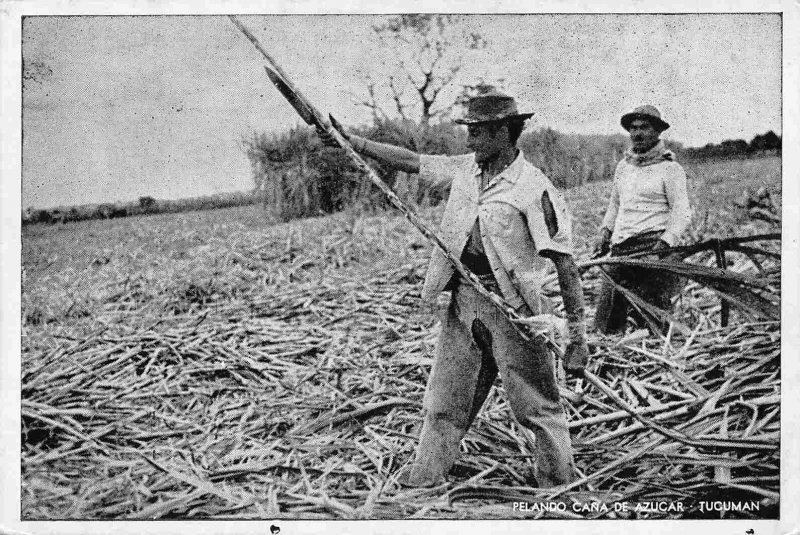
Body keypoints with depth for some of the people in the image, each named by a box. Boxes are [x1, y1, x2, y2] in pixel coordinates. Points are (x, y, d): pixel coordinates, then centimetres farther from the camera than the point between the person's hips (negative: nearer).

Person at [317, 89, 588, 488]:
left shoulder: (534, 189, -14)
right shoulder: (464, 169, 7)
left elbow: (566, 266, -14)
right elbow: (410, 161, 15)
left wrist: (577, 338, -17)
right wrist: (350, 140, 10)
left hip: (513, 308, -6)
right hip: (463, 302, 6)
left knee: (537, 406, 5)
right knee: (443, 402, 14)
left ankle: (560, 485, 21)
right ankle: (421, 479, 26)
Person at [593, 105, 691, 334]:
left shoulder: (669, 168, -1)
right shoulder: (623, 166, 18)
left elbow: (681, 212, -6)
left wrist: (665, 241, -18)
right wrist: (605, 231, 16)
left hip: (653, 245, -6)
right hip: (620, 248, 6)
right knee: (607, 323, 2)